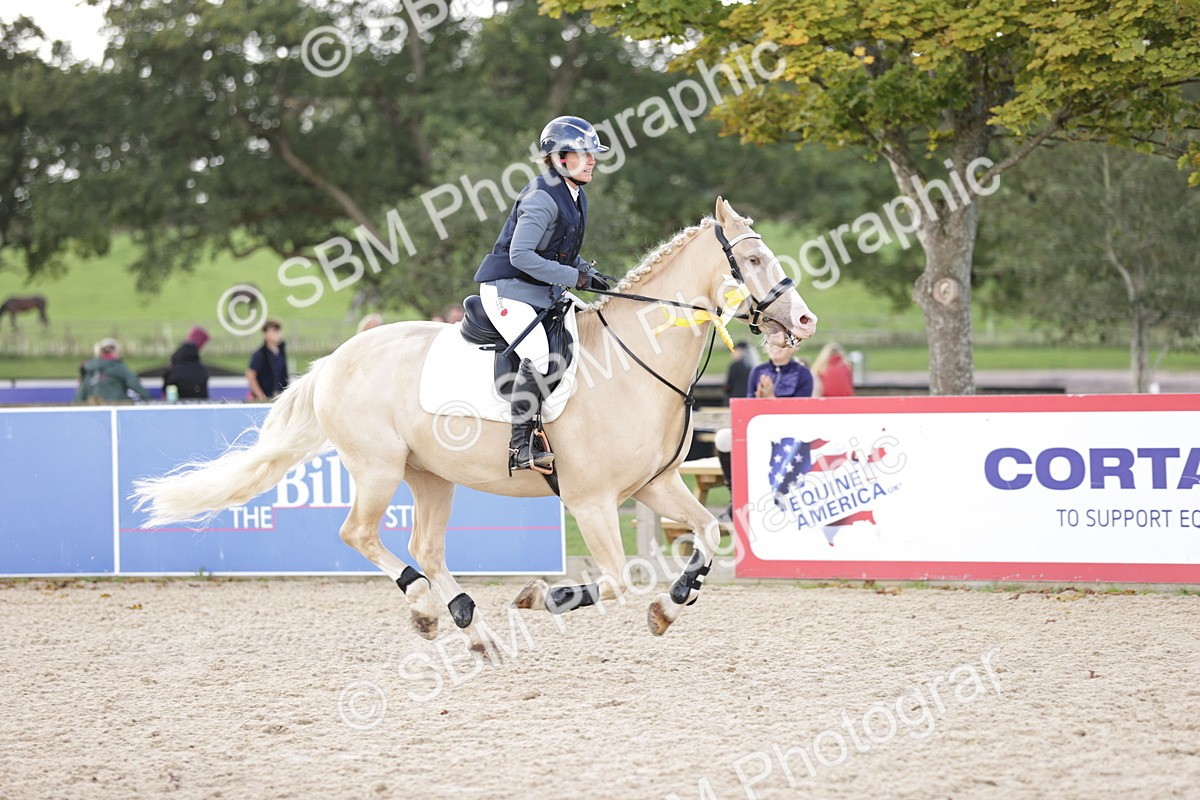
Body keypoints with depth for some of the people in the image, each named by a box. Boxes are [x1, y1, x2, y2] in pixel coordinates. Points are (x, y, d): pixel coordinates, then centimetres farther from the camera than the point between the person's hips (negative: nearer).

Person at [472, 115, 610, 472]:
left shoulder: (576, 198, 11)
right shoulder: (542, 199, -19)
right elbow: (520, 254, -25)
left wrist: (587, 272, 4)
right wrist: (573, 277, -24)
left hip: (544, 295, 10)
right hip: (509, 291, -10)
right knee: (539, 355, -26)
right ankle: (520, 445, -23)